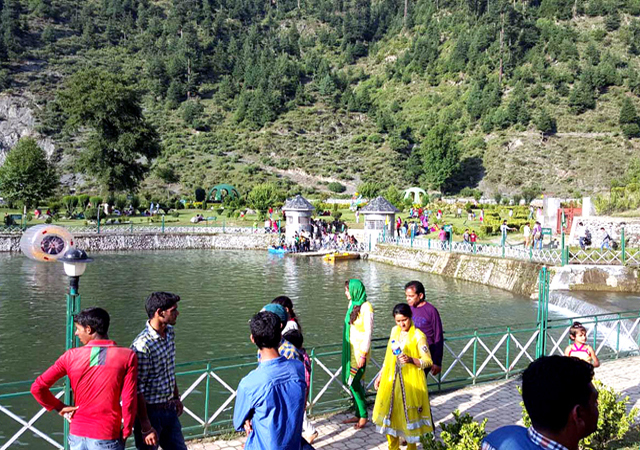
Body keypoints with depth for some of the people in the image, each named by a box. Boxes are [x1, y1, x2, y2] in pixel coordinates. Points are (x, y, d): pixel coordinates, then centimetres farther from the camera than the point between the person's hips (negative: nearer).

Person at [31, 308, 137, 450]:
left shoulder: (71, 356, -5)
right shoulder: (127, 356, -10)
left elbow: (37, 388, -6)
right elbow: (128, 401, -11)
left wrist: (60, 407, 6)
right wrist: (125, 433, 2)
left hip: (77, 434, 3)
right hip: (107, 438, -3)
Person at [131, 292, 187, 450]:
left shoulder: (170, 332, 0)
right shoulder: (142, 346, -26)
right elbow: (137, 390, -23)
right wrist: (146, 427, -20)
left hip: (169, 408, 8)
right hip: (150, 411, -8)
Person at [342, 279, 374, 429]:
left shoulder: (366, 307, -15)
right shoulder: (352, 304, 10)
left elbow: (368, 332, -16)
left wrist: (363, 354, -18)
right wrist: (346, 350, 17)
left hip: (360, 348, -8)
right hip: (351, 348, 8)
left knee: (353, 381, -8)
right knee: (355, 382, 11)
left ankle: (364, 415, 5)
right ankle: (359, 414, 21)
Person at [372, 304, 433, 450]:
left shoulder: (418, 336, -12)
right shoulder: (395, 330, 6)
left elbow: (428, 361, -13)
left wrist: (411, 360, -29)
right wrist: (380, 375, 16)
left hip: (410, 382, -6)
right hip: (391, 380, 6)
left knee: (409, 415, 3)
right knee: (390, 413, 11)